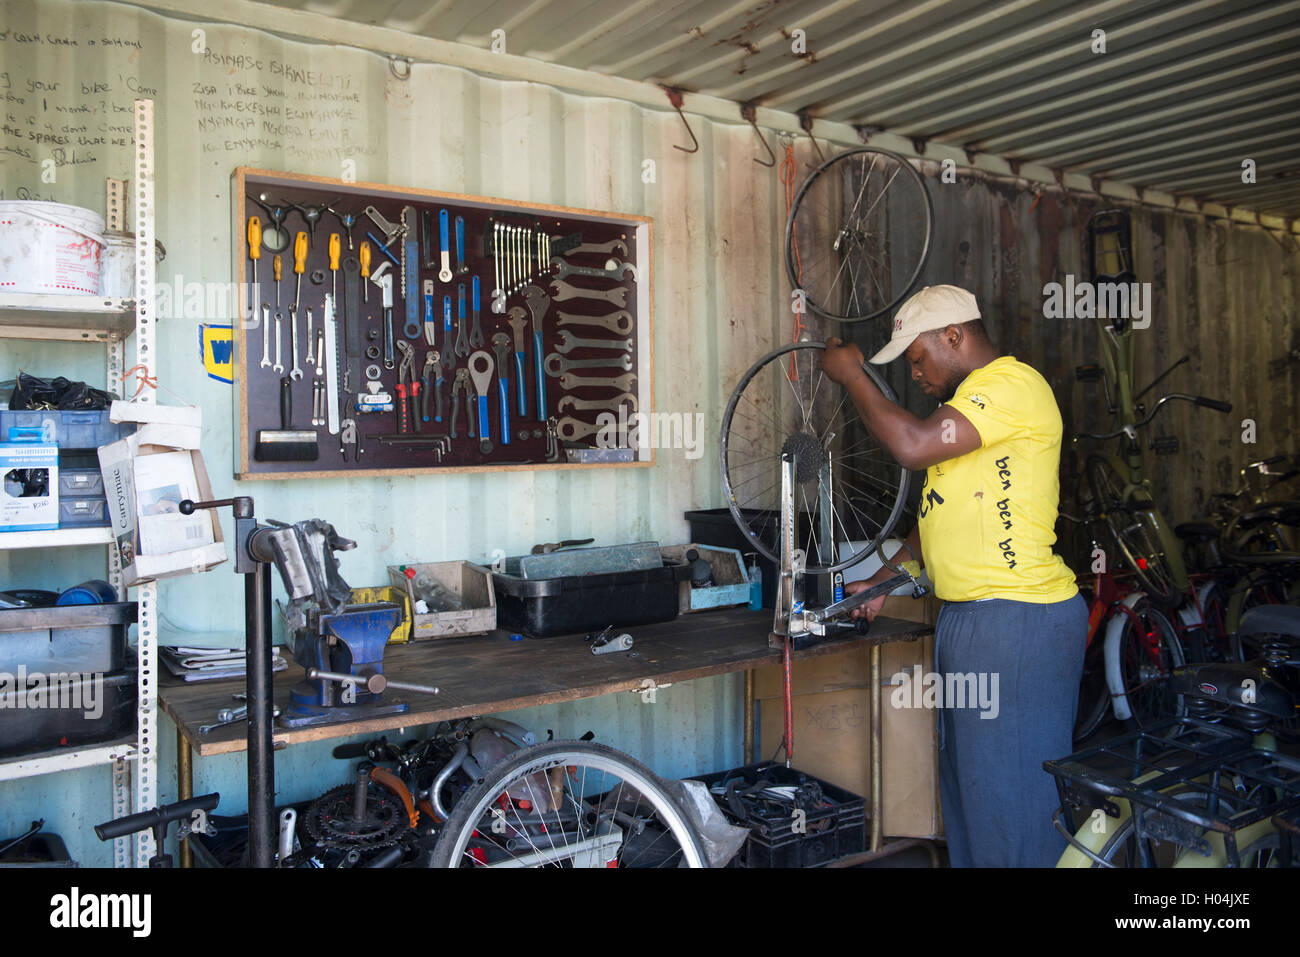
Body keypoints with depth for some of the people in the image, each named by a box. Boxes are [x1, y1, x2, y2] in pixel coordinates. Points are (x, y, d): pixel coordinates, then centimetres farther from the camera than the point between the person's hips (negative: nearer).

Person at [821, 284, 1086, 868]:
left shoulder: (1011, 382, -12)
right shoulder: (973, 398, 21)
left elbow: (912, 445, -24)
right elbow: (944, 513, 24)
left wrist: (851, 375, -10)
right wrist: (882, 583, 22)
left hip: (1017, 618, -10)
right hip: (968, 617, 10)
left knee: (1010, 788, -2)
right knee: (968, 780, 18)